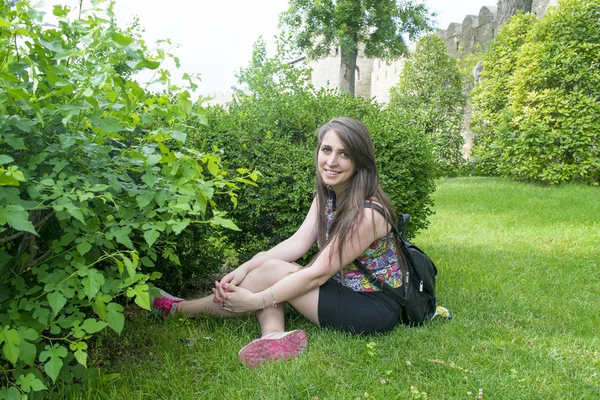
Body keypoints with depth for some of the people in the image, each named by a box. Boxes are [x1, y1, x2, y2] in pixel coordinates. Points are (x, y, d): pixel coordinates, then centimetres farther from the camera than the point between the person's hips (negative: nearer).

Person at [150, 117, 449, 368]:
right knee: (266, 263, -7)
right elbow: (298, 243, -4)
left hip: (376, 308, -8)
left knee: (271, 272, -18)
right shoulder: (327, 194, 1)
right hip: (346, 288, 8)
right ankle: (274, 337, -22)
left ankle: (184, 308, -3)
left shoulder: (366, 213, -26)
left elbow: (318, 273, -23)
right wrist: (244, 269, -16)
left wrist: (256, 300, -20)